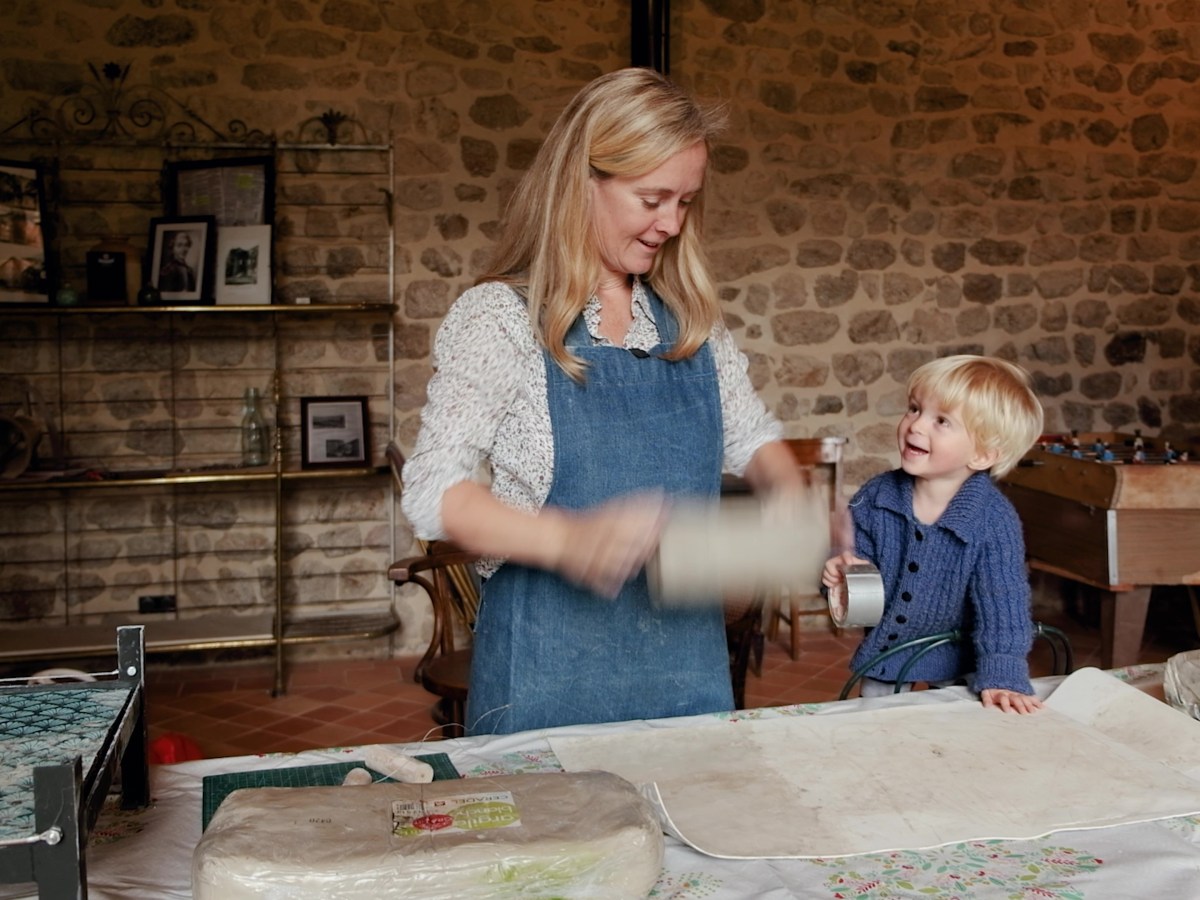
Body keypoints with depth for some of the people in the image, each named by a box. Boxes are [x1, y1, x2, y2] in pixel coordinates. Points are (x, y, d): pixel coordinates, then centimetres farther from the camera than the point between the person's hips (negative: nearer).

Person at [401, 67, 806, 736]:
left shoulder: (693, 318, 6)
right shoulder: (498, 317, -9)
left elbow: (750, 436, 16)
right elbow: (434, 492, -14)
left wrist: (789, 493, -8)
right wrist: (568, 539, -30)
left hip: (688, 656, 5)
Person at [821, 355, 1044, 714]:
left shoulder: (994, 522, -22)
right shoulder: (876, 496, -13)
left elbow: (1001, 603, -22)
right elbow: (859, 552, 1)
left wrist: (1001, 677, -28)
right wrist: (843, 570, -21)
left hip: (955, 668, -3)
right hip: (881, 656, 3)